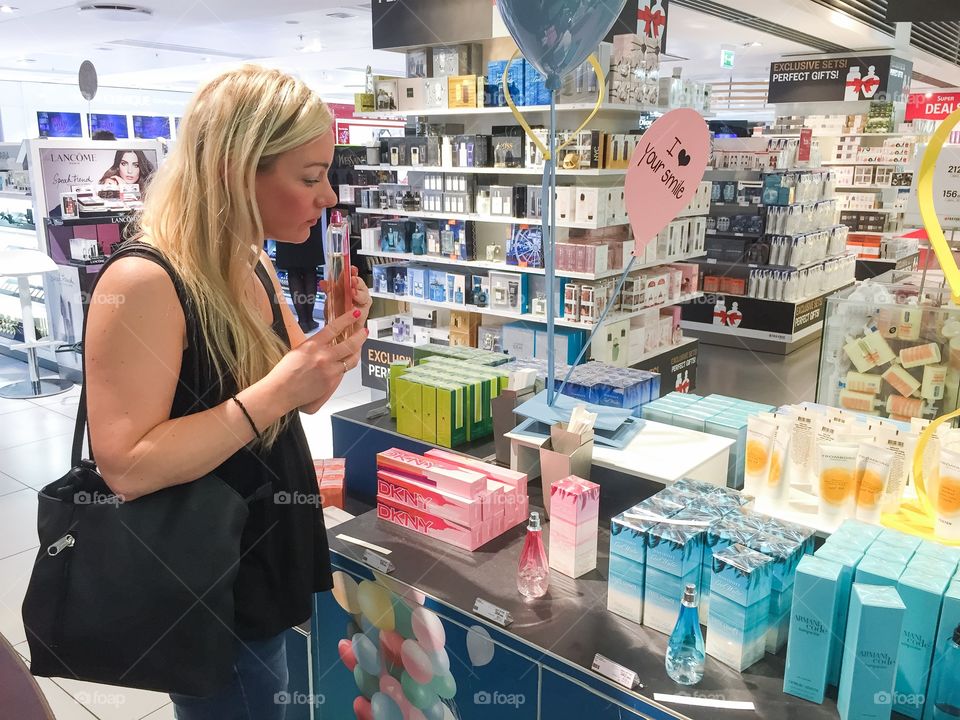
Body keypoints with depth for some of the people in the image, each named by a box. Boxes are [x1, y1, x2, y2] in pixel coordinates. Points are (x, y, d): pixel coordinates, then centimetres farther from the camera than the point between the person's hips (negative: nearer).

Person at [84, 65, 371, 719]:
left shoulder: (254, 267, 1)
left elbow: (297, 402, 9)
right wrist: (274, 390, -32)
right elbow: (126, 468, -27)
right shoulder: (144, 282, -25)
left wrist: (336, 338, -10)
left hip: (269, 563, 8)